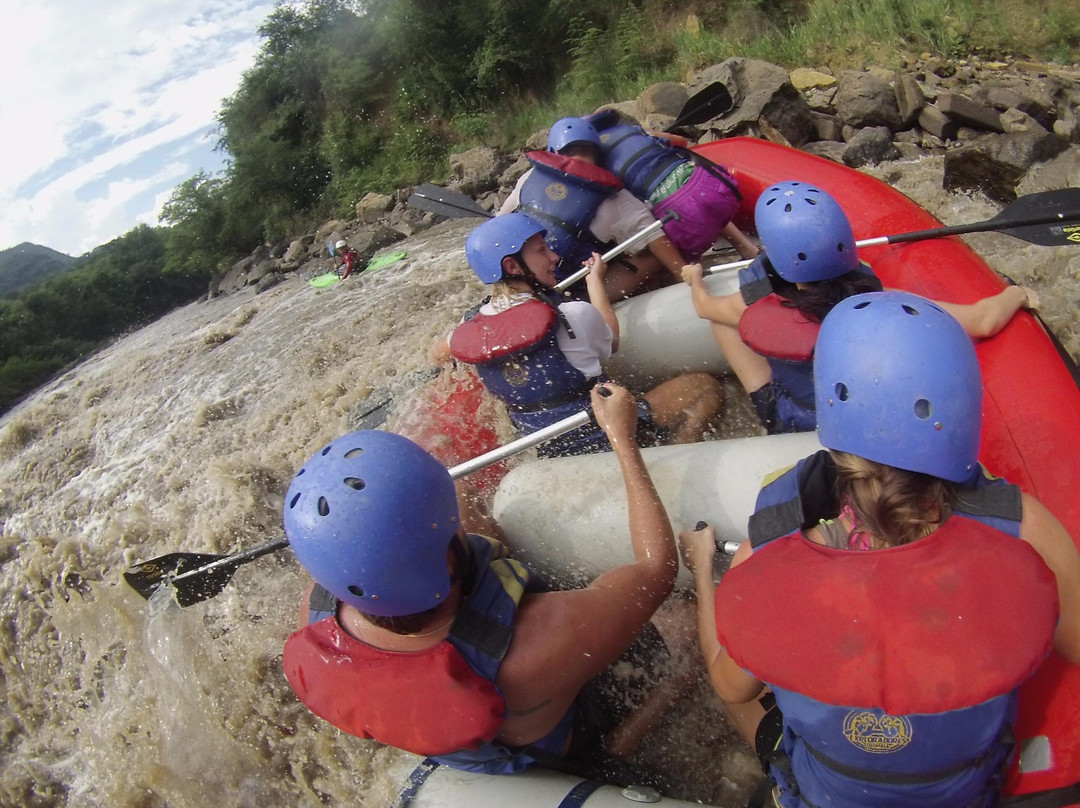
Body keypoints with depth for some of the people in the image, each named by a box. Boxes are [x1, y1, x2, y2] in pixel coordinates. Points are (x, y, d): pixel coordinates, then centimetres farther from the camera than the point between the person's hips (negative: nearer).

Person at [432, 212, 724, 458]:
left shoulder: (470, 327, -8)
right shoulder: (573, 316, -23)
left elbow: (438, 354, 15)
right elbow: (612, 342, -1)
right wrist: (595, 280, 10)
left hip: (548, 454, 6)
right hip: (606, 438, -6)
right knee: (705, 386, 2)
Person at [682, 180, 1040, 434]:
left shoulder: (757, 314, -34)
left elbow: (704, 306, -11)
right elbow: (983, 321, -28)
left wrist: (694, 279, 13)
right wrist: (1017, 294, -5)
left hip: (792, 425, -2)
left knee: (720, 318, 2)